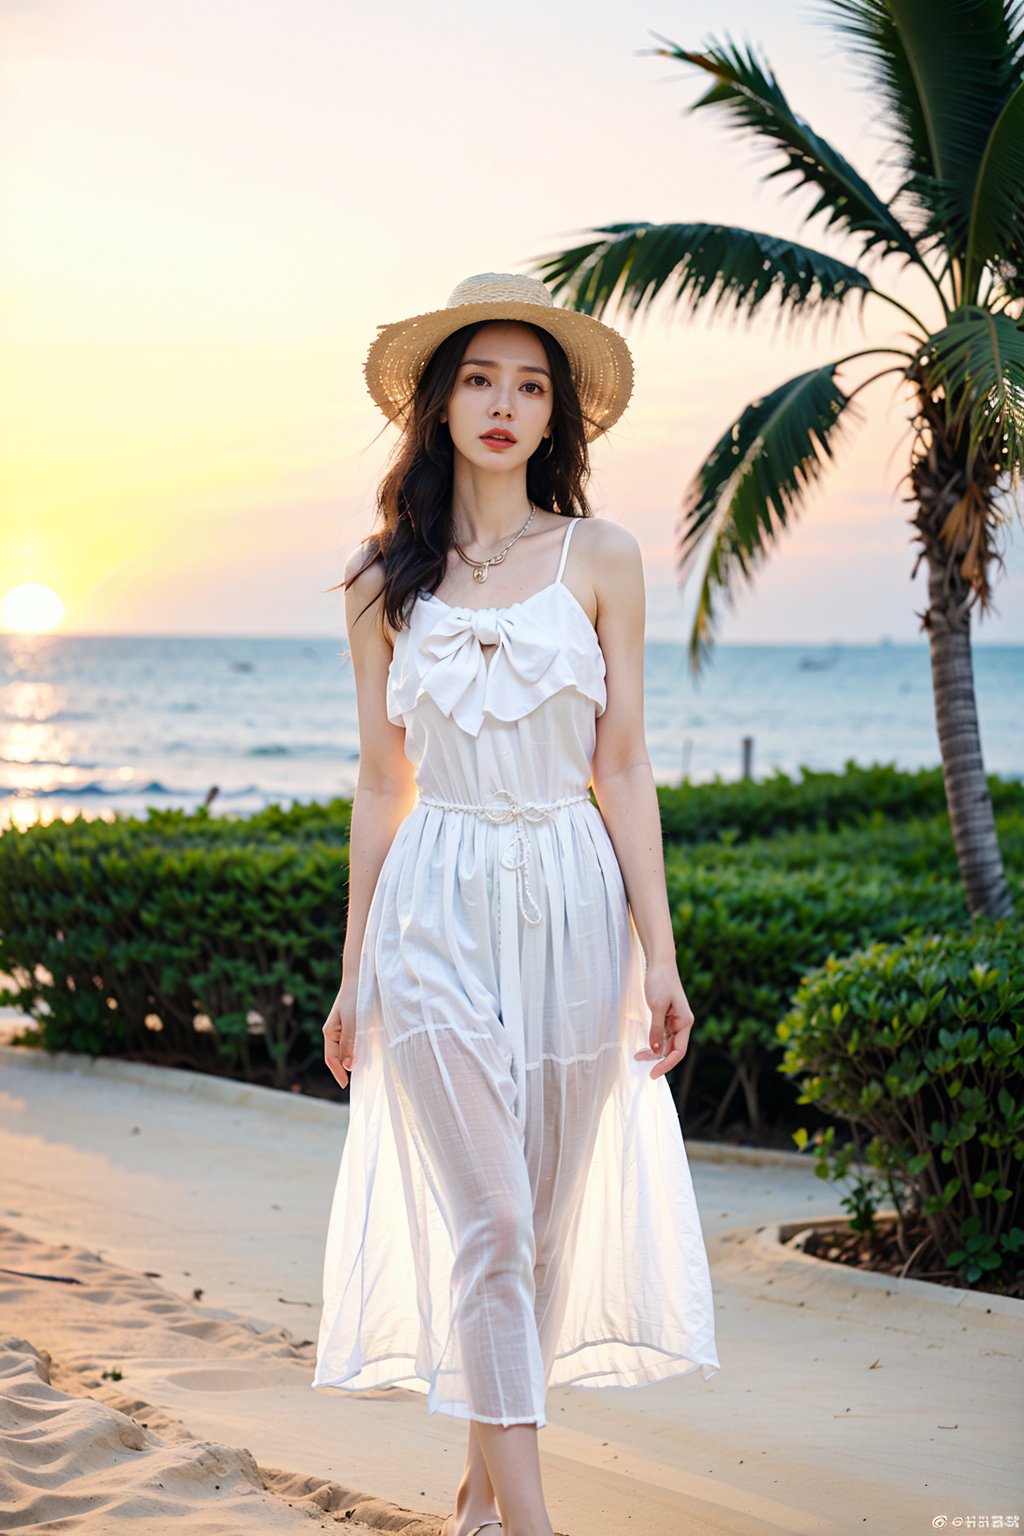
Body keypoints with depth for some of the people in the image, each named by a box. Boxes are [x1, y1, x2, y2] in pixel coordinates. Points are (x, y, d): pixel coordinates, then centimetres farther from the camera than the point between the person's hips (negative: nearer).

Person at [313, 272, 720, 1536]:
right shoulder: (385, 580, 6)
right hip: (436, 910, -1)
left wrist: (658, 955, -2)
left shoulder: (600, 557, 4)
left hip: (570, 905, 1)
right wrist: (352, 973, 9)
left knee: (545, 1218, 8)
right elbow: (380, 789, 9)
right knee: (486, 1224, -8)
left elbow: (622, 769, 3)